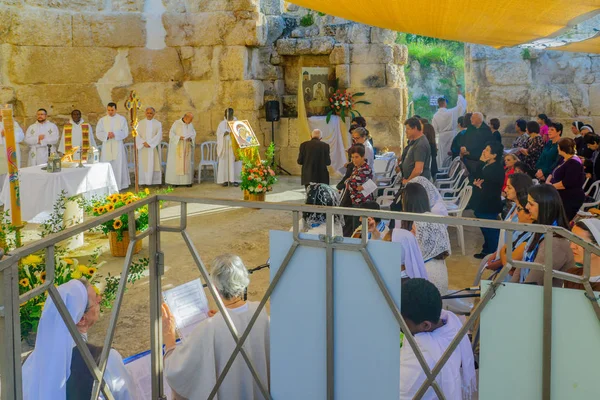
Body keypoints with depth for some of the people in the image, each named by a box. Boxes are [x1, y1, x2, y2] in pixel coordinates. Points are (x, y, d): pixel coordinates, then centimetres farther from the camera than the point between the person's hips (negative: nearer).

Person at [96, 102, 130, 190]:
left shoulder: (122, 119, 5)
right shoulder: (102, 120, 9)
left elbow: (125, 132, -1)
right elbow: (98, 133, 3)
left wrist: (115, 134, -15)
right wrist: (107, 135, -15)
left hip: (118, 146, -1)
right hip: (106, 146, 1)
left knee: (118, 165, -3)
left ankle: (119, 185, 1)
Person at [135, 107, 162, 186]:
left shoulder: (158, 124, 6)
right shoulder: (141, 123, 9)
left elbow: (159, 136, -4)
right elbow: (138, 135, 2)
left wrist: (149, 143, -12)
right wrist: (144, 143, -13)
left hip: (154, 148, -1)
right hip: (143, 149, 1)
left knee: (153, 165, -4)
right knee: (143, 165, -3)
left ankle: (154, 182, -3)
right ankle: (144, 183, -3)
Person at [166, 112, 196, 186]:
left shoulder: (190, 125, 5)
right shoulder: (176, 123, -9)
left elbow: (193, 133, 12)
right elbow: (171, 134, -11)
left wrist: (190, 138, -10)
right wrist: (179, 137, -25)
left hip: (187, 147, 5)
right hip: (178, 147, -4)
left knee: (187, 163, 2)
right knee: (176, 163, -4)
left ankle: (187, 180, 5)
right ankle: (174, 181, 0)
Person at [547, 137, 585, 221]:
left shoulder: (574, 163, -18)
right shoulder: (563, 160, 16)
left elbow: (567, 183, -26)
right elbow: (554, 173, 18)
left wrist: (551, 186, -16)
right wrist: (548, 181, -3)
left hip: (571, 200, -10)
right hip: (562, 197, 10)